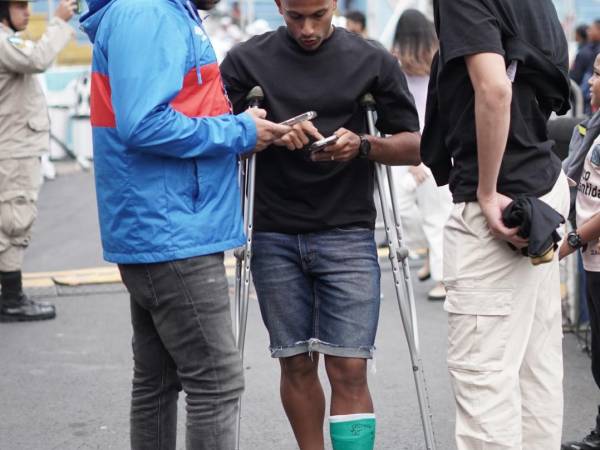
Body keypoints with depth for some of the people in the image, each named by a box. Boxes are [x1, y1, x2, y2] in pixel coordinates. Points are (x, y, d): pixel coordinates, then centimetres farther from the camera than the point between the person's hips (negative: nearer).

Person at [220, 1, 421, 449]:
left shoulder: (373, 60, 2)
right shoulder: (247, 60, 4)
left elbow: (413, 145, 5)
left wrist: (363, 145, -15)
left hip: (347, 232, -1)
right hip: (275, 237, 1)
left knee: (349, 369, -7)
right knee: (296, 365, 8)